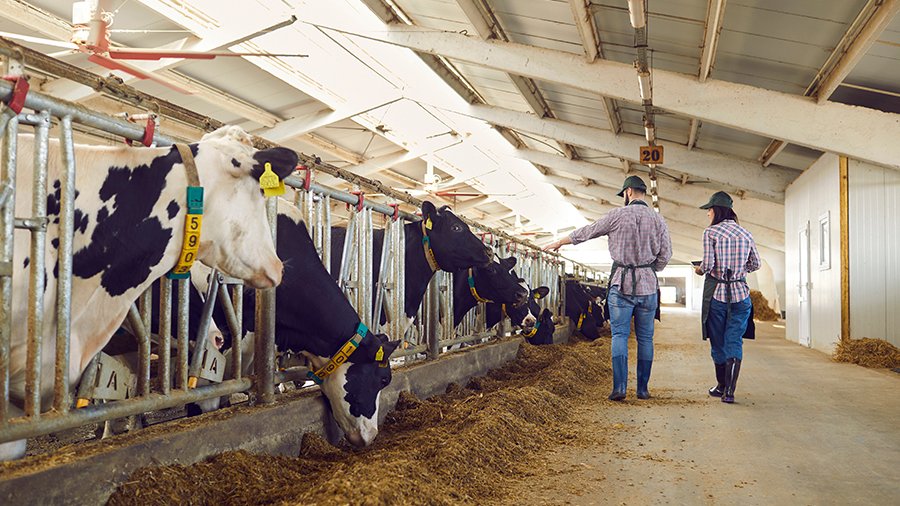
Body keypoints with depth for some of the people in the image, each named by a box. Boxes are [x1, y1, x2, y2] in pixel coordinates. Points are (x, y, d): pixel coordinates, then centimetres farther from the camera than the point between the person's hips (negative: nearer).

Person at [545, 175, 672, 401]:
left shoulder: (618, 215, -4)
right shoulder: (658, 220, 5)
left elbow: (586, 232, 5)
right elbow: (665, 255, 5)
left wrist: (559, 243, 18)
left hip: (621, 283, -3)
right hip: (648, 285, 3)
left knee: (620, 335, 0)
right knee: (645, 338, 9)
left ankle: (619, 387, -10)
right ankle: (643, 388, 12)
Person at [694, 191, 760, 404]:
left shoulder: (710, 232, -7)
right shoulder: (745, 233, 7)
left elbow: (707, 264, -14)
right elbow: (755, 264, 12)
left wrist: (699, 270, 7)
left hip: (716, 293, -3)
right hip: (740, 293, 3)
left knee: (718, 342, 11)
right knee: (734, 342, 2)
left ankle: (721, 386, 23)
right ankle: (729, 390, -9)